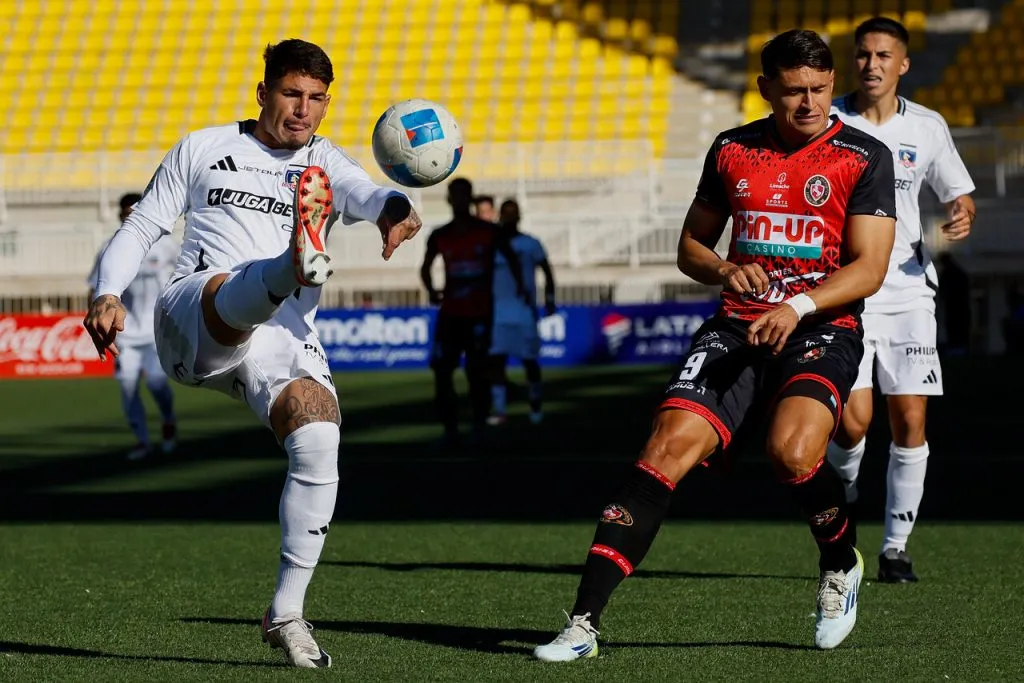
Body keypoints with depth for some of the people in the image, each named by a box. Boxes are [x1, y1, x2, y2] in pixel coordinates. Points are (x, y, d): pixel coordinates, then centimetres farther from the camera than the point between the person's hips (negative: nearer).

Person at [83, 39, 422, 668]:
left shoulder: (325, 163, 19)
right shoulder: (204, 150, 19)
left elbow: (364, 194, -4)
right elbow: (143, 226, 21)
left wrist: (394, 210, -30)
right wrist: (109, 295, 2)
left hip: (287, 337, 2)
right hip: (192, 322, -1)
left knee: (319, 442, -22)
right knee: (235, 292, -37)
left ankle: (287, 612, -12)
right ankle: (299, 262, -76)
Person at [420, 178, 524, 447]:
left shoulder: (488, 232, -3)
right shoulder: (439, 236, 4)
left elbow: (511, 258, 11)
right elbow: (425, 267, 19)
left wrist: (520, 287, 1)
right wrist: (431, 290, 1)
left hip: (480, 313, -3)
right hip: (450, 313, 3)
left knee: (476, 369, -9)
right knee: (441, 369, -5)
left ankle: (479, 424, 11)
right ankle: (449, 428, 3)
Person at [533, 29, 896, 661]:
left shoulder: (864, 157, -1)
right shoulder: (732, 150, 11)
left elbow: (869, 269, -7)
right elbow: (690, 247, 19)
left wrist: (798, 306, -22)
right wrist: (722, 271, -4)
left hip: (823, 329, -3)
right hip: (738, 326, 3)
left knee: (792, 450, -31)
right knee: (668, 448, -16)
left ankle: (841, 565, 3)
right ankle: (583, 623, -18)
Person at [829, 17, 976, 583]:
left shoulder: (927, 127, 4)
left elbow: (960, 194, 14)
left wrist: (963, 219, -8)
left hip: (907, 288, 2)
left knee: (910, 421, -4)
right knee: (853, 420, -14)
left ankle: (896, 545, 10)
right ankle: (841, 497, 18)